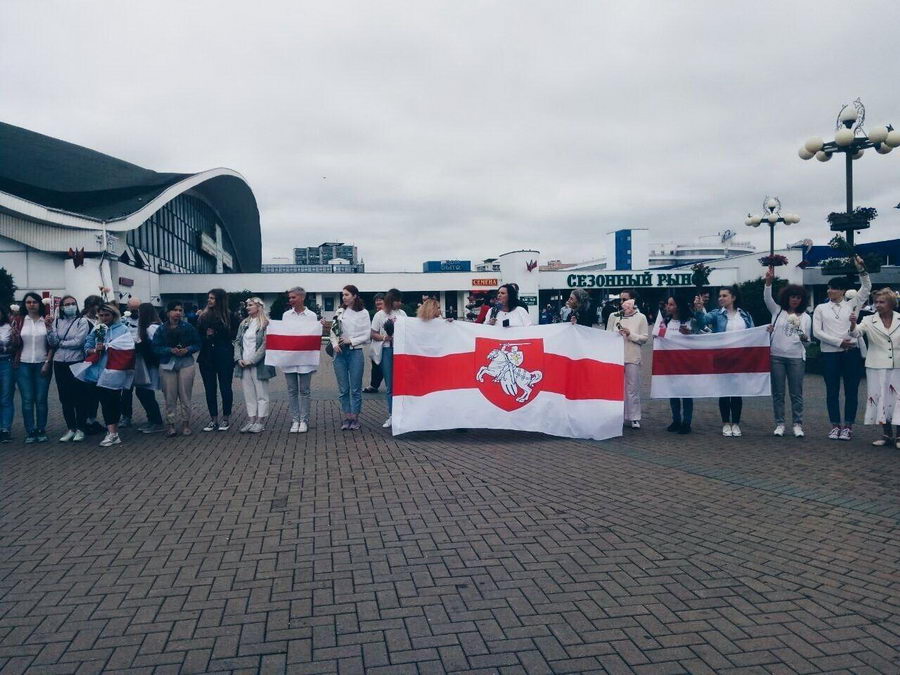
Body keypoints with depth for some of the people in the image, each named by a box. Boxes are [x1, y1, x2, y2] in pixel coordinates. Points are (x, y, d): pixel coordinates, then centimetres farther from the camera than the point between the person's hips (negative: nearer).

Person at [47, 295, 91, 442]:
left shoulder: (82, 321, -4)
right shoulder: (57, 322, 7)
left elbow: (78, 342, -14)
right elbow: (52, 343, 0)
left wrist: (60, 343, -4)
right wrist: (50, 328, -12)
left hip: (77, 363, -4)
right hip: (60, 364, 4)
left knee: (79, 397, 2)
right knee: (65, 397, 9)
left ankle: (80, 429, 12)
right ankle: (70, 428, 19)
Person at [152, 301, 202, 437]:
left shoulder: (188, 327, 2)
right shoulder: (161, 329, 2)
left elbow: (198, 344, 4)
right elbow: (155, 347, -2)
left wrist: (188, 349, -14)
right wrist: (170, 350, -16)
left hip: (186, 363, 0)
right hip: (167, 365, 0)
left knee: (185, 395, 4)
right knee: (169, 396, 2)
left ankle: (186, 423, 15)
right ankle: (171, 424, 10)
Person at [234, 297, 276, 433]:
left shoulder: (266, 324, -5)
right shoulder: (244, 324, 14)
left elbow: (265, 344, -12)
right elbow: (237, 342, 14)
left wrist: (252, 360, -15)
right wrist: (239, 358, -2)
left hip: (259, 364, -6)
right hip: (244, 365, 6)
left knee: (261, 394, 1)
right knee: (248, 394, 8)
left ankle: (260, 421, 7)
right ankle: (251, 420, 14)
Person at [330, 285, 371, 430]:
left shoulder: (363, 313, 0)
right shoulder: (339, 312, 9)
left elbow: (367, 335, -2)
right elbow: (332, 331, 12)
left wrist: (351, 341, -10)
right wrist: (334, 344, -4)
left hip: (355, 352, -3)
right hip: (340, 353, 3)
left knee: (355, 388, 1)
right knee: (343, 389, 6)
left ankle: (355, 418, 11)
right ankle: (347, 418, 13)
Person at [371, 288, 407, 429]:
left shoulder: (402, 313, 12)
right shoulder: (379, 315, 3)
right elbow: (373, 334, 2)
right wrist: (385, 338, -14)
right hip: (386, 350, -2)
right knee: (389, 385, 3)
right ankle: (391, 415, 11)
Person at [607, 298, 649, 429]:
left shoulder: (640, 318, 2)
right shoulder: (613, 316, 7)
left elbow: (645, 338, -1)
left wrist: (630, 334, -13)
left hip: (632, 358, -2)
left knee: (633, 389, 1)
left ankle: (634, 418, 8)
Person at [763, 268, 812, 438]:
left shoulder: (805, 317, 12)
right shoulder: (777, 311, 8)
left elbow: (806, 342, 14)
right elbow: (767, 298, -9)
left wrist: (804, 338, -10)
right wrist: (769, 281, -23)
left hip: (796, 357, 1)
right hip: (776, 356, 0)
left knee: (796, 393, 1)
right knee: (778, 392, 3)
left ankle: (797, 424, 8)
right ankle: (779, 424, 10)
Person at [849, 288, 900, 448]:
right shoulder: (869, 320, -1)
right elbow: (855, 333, -16)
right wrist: (853, 324, -35)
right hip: (877, 368, 0)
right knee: (881, 399, 6)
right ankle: (886, 434, 18)